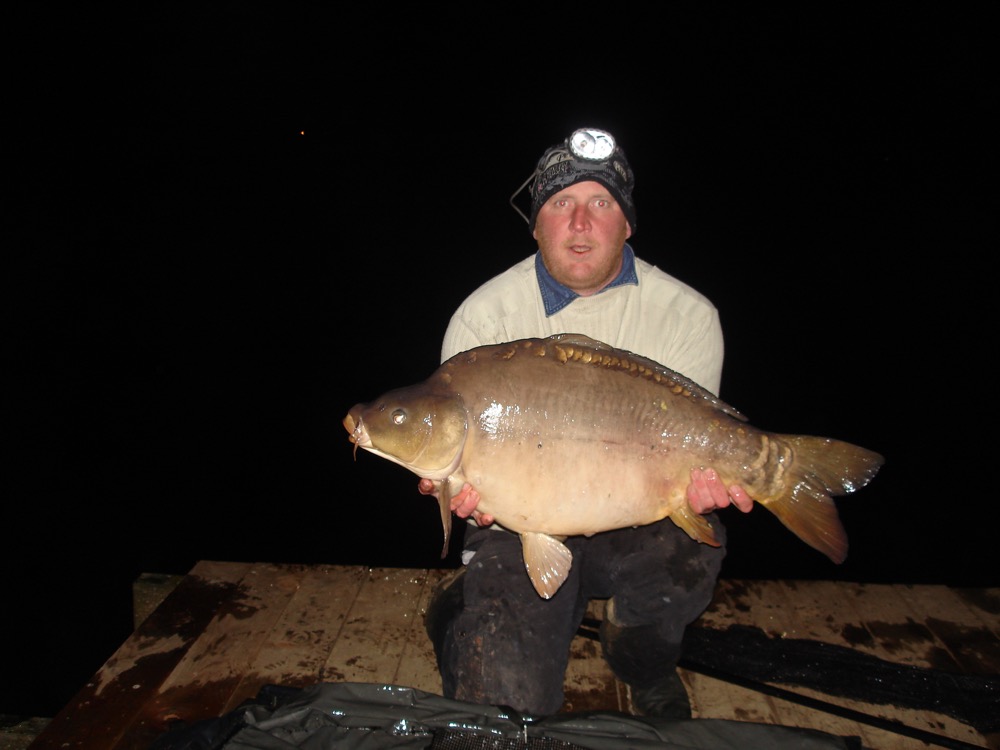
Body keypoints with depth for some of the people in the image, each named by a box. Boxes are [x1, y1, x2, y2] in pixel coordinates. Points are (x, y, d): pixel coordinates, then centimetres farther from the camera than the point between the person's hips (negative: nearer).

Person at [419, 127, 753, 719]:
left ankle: (646, 666, 3)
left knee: (689, 547, -33)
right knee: (505, 698, -17)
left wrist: (697, 482, -27)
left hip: (639, 522, 1)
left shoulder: (688, 315, -5)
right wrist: (470, 496, -27)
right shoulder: (483, 316, -6)